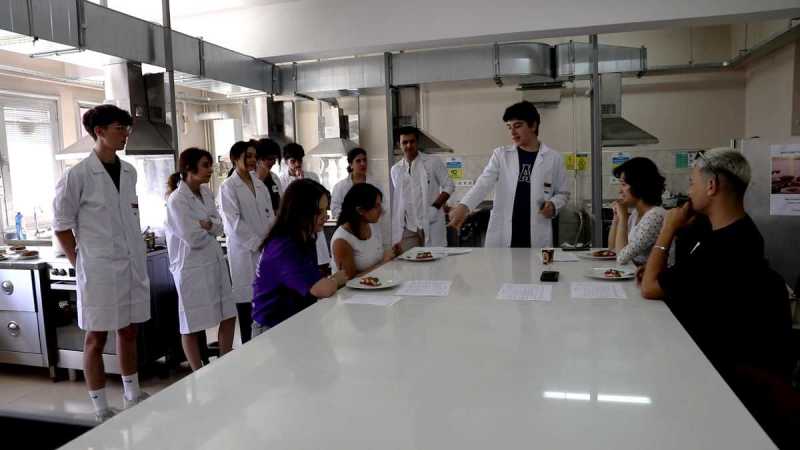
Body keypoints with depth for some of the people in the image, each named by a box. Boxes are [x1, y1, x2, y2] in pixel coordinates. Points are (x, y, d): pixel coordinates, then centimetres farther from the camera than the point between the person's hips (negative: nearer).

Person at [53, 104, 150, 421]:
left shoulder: (129, 172, 7)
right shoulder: (78, 175, -10)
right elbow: (62, 225, -4)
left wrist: (137, 258, 12)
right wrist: (79, 263, -5)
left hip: (133, 265, 5)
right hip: (99, 270, -5)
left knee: (128, 332, 16)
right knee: (96, 338, 5)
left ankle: (133, 395, 31)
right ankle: (101, 410, 17)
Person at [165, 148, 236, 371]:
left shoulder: (206, 192, 6)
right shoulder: (177, 199, -16)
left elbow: (219, 227, 3)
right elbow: (194, 238, -20)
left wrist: (207, 225, -18)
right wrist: (211, 229, -2)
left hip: (215, 262, 8)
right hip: (192, 267, -8)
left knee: (228, 316, 13)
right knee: (193, 326, 7)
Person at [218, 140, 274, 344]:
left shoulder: (260, 185, 14)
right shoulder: (228, 187, -3)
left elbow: (270, 216, 12)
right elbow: (233, 222, -10)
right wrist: (257, 243, -11)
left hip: (266, 249, 5)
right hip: (244, 251, -5)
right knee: (246, 300, 0)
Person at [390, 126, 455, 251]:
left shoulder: (433, 162, 0)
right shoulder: (395, 170, 10)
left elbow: (449, 186, 1)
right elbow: (395, 200, 14)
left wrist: (435, 207, -11)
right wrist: (396, 227, 9)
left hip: (431, 224, -3)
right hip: (408, 227, 3)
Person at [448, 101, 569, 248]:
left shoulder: (553, 158, 4)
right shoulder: (501, 155, 5)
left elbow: (563, 193, 14)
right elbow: (484, 183, -9)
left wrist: (553, 205, -9)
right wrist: (463, 206, -26)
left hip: (537, 239, 0)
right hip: (501, 238, 0)